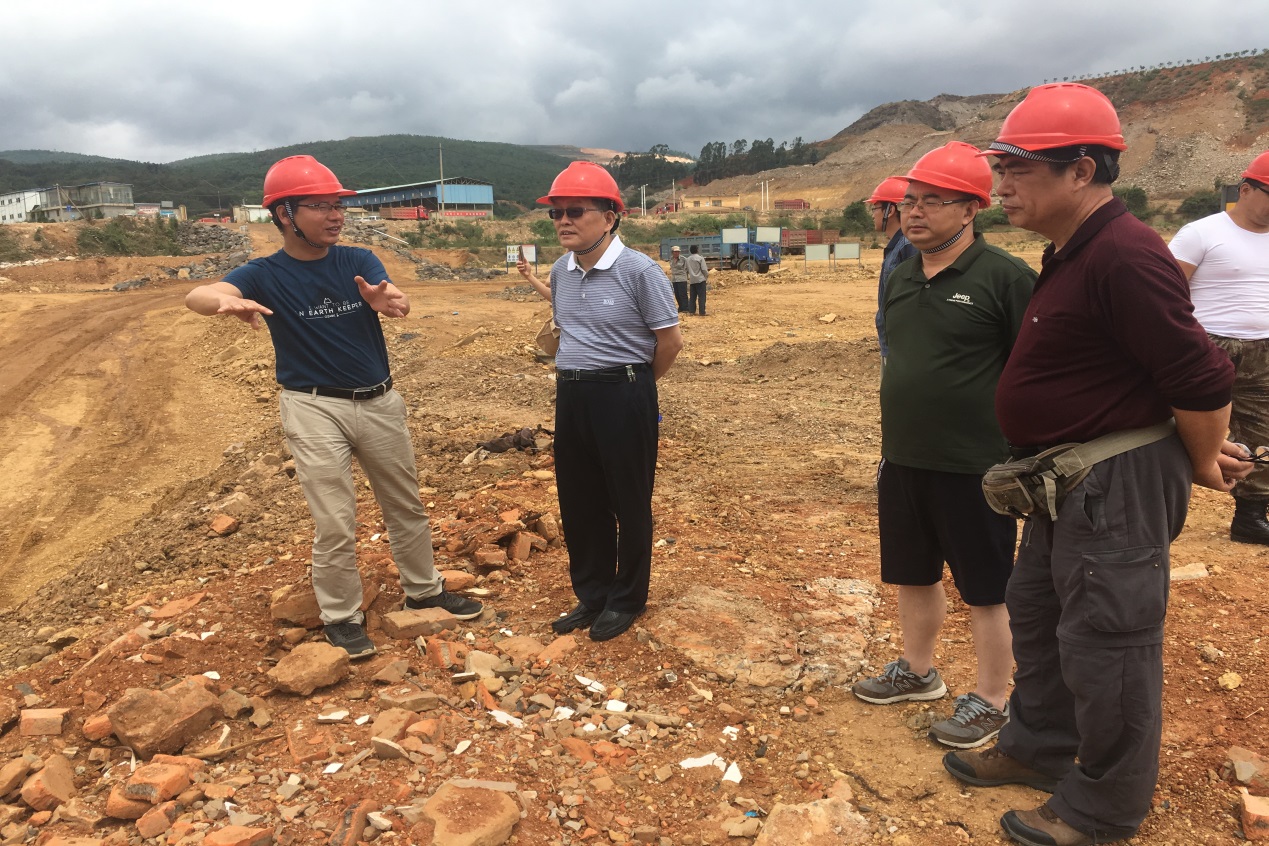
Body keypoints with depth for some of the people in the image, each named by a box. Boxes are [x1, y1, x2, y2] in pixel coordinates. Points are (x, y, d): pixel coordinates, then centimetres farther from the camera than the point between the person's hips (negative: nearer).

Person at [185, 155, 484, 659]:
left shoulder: (358, 261, -1)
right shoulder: (265, 275, -7)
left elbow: (398, 302, -20)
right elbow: (197, 295, -24)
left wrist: (385, 300, -46)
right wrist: (226, 301, -49)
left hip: (379, 402, 3)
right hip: (314, 409, -3)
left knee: (406, 507, 15)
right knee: (335, 524, -1)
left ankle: (423, 590, 35)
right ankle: (341, 616, 20)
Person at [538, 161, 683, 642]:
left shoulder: (639, 270, -14)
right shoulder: (560, 272, 6)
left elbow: (670, 341, -9)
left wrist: (631, 384, 4)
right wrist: (578, 376, 14)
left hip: (623, 395, -6)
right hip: (571, 395, 7)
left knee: (629, 503, 8)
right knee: (578, 503, 14)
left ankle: (627, 600, 26)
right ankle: (591, 596, 32)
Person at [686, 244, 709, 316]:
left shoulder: (688, 259, 8)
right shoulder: (700, 258, -9)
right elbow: (704, 269, -11)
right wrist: (707, 278, 1)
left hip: (692, 280, 6)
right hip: (700, 280, -6)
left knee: (692, 296, 11)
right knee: (701, 297, -4)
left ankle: (691, 311, 11)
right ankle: (702, 312, -6)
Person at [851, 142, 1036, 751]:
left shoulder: (1004, 277, -13)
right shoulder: (900, 279, 7)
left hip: (974, 469, -7)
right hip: (903, 464, 7)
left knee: (985, 589, 9)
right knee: (911, 574, 19)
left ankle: (991, 702, 27)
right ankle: (917, 671, 40)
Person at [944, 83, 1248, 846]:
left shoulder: (1125, 256, -23)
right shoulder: (1070, 254, 9)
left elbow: (1202, 377, -22)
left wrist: (1203, 464, -6)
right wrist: (1200, 448, 16)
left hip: (1117, 486, -10)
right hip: (1066, 479, 10)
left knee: (1103, 643, 5)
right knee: (1037, 617, 22)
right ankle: (1039, 748, 42)